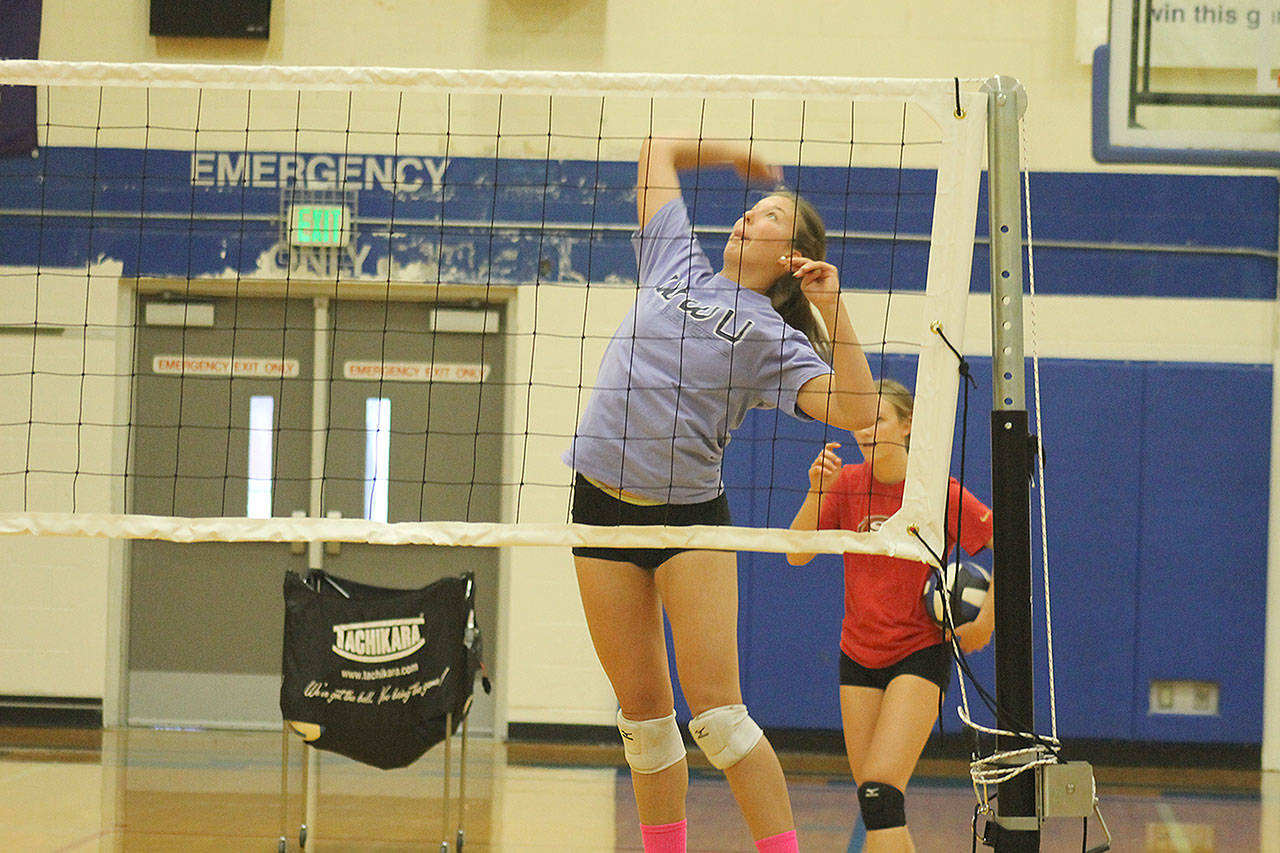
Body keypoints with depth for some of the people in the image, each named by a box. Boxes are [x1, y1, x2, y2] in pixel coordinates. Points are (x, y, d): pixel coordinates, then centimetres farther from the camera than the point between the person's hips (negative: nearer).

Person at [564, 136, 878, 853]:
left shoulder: (774, 339, 1)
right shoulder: (678, 265, 12)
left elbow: (855, 410, -14)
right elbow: (661, 151, 22)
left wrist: (832, 305, -15)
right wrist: (737, 153, 25)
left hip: (691, 516, -4)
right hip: (604, 502, 4)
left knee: (714, 709, -13)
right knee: (644, 714, 5)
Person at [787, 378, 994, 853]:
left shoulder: (938, 491, -11)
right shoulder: (847, 482, 1)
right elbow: (797, 554, -6)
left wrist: (985, 623, -11)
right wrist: (817, 492, -20)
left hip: (920, 653, -5)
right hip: (858, 655, 5)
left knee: (880, 790, -20)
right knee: (873, 798, 5)